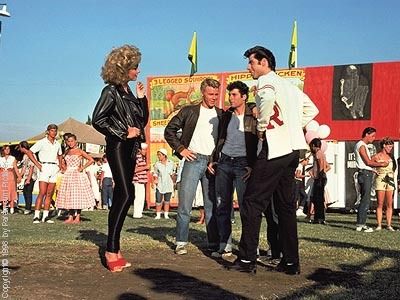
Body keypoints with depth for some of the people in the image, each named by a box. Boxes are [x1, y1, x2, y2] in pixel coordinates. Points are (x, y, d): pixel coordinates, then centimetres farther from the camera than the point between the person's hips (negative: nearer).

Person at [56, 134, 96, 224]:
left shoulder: (79, 151, -3)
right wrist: (64, 168, 13)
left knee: (77, 196, -6)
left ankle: (77, 218, -1)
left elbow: (91, 160, -8)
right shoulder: (66, 152, 12)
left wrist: (82, 168, -11)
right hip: (68, 175, 6)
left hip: (77, 175, -6)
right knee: (69, 196, 5)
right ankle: (70, 217, 10)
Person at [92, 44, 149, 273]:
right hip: (117, 148, -9)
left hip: (130, 149, 9)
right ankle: (112, 250, -16)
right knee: (126, 194, -17)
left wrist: (141, 98, 9)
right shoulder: (111, 91, -7)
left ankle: (114, 248, 12)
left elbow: (143, 120, 21)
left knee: (121, 197, 7)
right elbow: (97, 120, -15)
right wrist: (124, 133, -13)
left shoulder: (128, 91, 17)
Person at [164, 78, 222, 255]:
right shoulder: (189, 111, 6)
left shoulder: (221, 115, 12)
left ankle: (214, 243, 10)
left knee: (212, 205, 5)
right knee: (185, 204, -4)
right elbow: (169, 130, 7)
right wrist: (181, 149, -1)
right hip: (193, 160, -2)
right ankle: (181, 242, 3)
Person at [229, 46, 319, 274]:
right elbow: (312, 109, 26)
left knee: (253, 202, -3)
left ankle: (247, 259, -2)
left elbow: (267, 98, -28)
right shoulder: (288, 85, 22)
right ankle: (291, 262, 11)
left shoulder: (265, 80, -4)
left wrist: (263, 127, -15)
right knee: (286, 206, 11)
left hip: (274, 149, -9)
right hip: (293, 149, 9)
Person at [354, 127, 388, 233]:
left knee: (364, 200, 10)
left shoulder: (363, 145, 22)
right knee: (365, 200, -11)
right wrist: (381, 164, -7)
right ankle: (360, 224, -11)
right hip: (365, 174, -10)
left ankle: (361, 224, 12)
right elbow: (368, 162, -16)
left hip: (367, 174, 10)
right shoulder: (361, 145, -10)